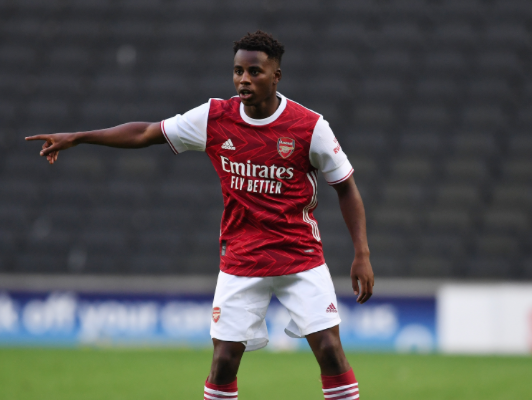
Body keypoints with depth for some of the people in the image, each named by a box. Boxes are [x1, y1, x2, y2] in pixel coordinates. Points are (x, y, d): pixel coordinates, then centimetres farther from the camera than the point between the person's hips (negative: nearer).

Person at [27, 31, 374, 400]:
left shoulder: (310, 127, -11)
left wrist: (362, 253, -9)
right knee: (224, 360, -3)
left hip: (302, 259, -2)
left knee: (330, 349, -10)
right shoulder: (215, 119, -4)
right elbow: (147, 133, 5)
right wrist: (76, 138, 3)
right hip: (240, 259, 2)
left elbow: (346, 188, -2)